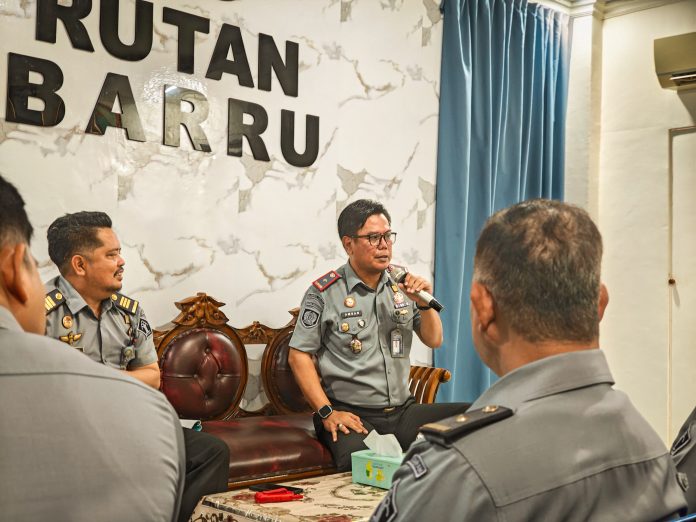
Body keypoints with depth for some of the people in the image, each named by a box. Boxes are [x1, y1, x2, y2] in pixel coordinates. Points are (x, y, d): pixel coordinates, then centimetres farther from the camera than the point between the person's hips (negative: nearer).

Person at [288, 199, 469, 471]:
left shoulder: (402, 285, 11)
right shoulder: (325, 292, -4)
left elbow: (433, 340, 14)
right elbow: (298, 355, -3)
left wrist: (425, 304, -6)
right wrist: (327, 412, -11)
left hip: (403, 411, 6)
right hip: (352, 416, -6)